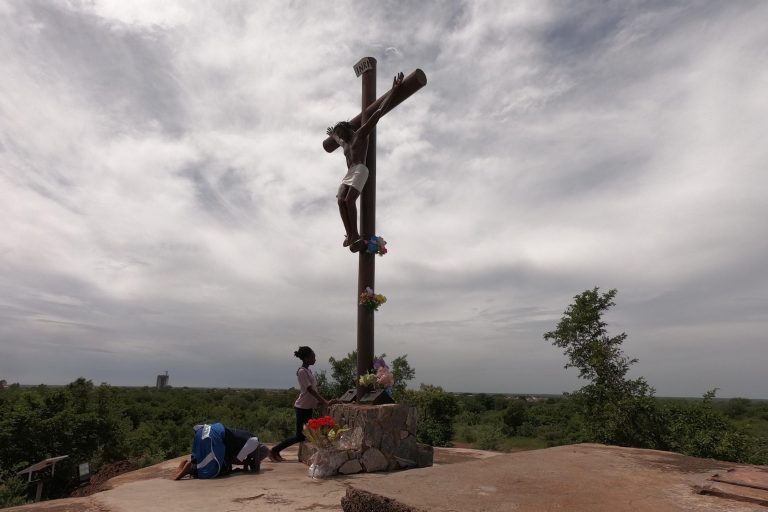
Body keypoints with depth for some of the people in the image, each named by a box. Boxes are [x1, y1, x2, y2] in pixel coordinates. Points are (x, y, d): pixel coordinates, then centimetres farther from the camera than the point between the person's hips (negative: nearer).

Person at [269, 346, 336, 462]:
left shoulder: (307, 370, 10)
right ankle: (273, 451, 10)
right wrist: (325, 402, -23)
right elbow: (310, 390, -22)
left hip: (308, 407, 9)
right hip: (302, 408, -9)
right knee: (300, 436, -1)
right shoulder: (302, 371, -18)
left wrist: (320, 401, 8)